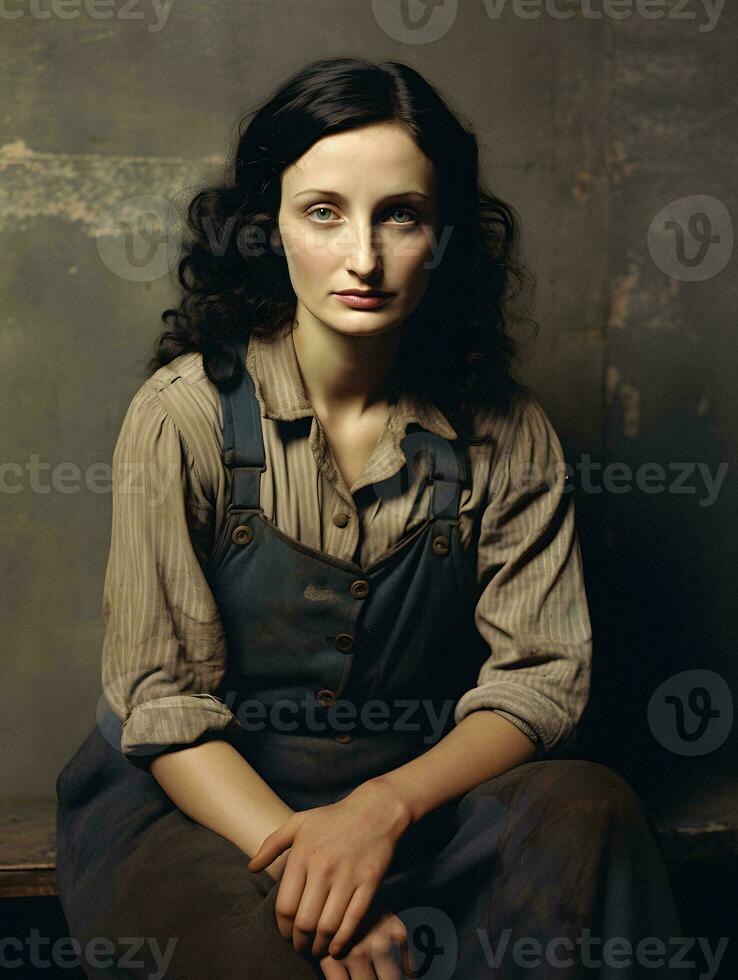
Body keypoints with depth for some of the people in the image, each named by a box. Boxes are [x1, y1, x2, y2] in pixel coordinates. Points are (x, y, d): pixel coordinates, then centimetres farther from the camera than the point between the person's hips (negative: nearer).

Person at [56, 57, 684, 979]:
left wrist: (384, 807, -23)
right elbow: (163, 704, -11)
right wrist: (297, 854, -26)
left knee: (589, 809, -25)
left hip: (421, 794, 3)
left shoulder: (504, 433, -3)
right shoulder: (184, 414, -10)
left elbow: (540, 674, -6)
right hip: (202, 802, -2)